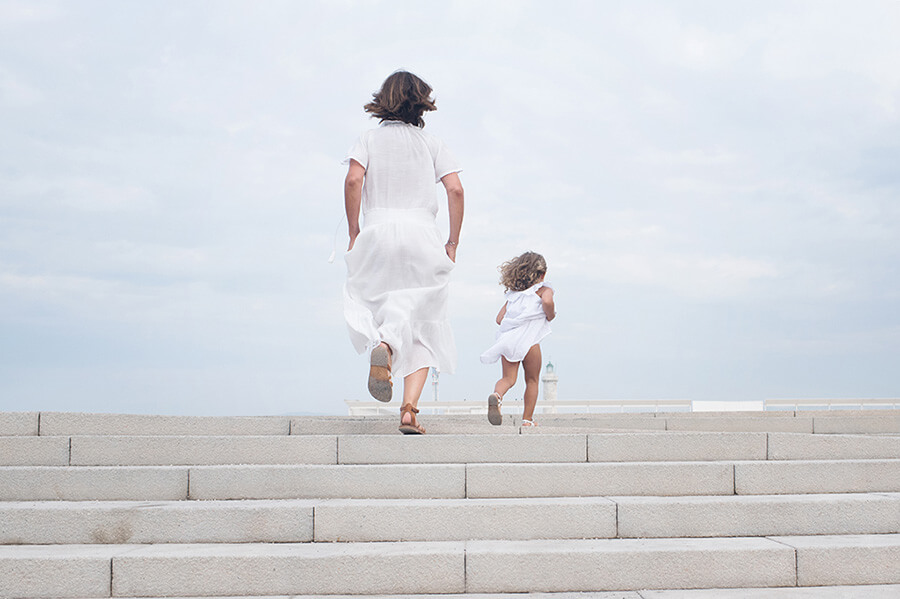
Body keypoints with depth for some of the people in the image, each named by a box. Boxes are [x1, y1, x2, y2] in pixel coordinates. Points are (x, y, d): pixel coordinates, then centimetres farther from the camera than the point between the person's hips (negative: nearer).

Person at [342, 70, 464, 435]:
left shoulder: (369, 139, 10)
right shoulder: (431, 143, 12)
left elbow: (353, 180, -7)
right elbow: (455, 189, 0)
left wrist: (354, 233, -1)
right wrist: (453, 242, 7)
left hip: (378, 231, 0)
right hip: (422, 235, 0)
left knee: (371, 306, 14)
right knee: (422, 327, 4)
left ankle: (380, 344, -24)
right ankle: (409, 409, -11)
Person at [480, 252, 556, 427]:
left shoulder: (512, 293, 25)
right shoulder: (544, 289, 10)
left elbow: (499, 318, 19)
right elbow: (547, 301, -14)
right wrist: (550, 315, 4)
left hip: (508, 338, 4)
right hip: (530, 338, -4)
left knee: (508, 378, 2)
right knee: (532, 380, 10)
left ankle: (497, 395, -31)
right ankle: (527, 419, 10)